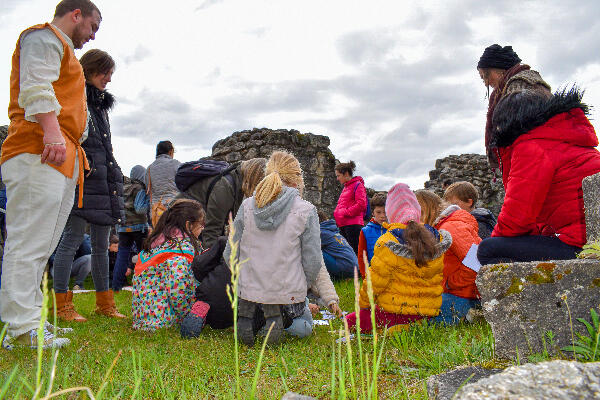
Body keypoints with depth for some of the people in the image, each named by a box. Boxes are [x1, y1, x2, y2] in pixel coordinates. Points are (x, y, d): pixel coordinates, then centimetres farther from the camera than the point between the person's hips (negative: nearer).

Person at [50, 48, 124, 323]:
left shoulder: (101, 103, 24)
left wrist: (114, 174, 21)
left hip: (104, 180, 9)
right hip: (81, 178, -8)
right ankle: (62, 305, 0)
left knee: (102, 243, 9)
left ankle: (104, 303, 16)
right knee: (72, 238, -7)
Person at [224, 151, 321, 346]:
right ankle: (277, 314, -6)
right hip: (289, 293, -3)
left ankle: (247, 310, 1)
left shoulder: (246, 206, -2)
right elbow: (313, 261, -8)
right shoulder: (306, 211, -10)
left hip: (249, 288, 3)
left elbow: (230, 255, 2)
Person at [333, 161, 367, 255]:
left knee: (354, 252, -10)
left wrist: (345, 212, -14)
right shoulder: (345, 187, 22)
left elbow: (361, 204, -14)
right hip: (343, 225, 9)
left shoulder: (358, 185, -4)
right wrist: (337, 214, 10)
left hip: (353, 224, -9)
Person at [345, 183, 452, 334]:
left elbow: (375, 282, -10)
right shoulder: (437, 240, 0)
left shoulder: (388, 244, -17)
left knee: (350, 321, 7)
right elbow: (438, 280, 11)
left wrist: (362, 303, 9)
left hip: (395, 312, -7)